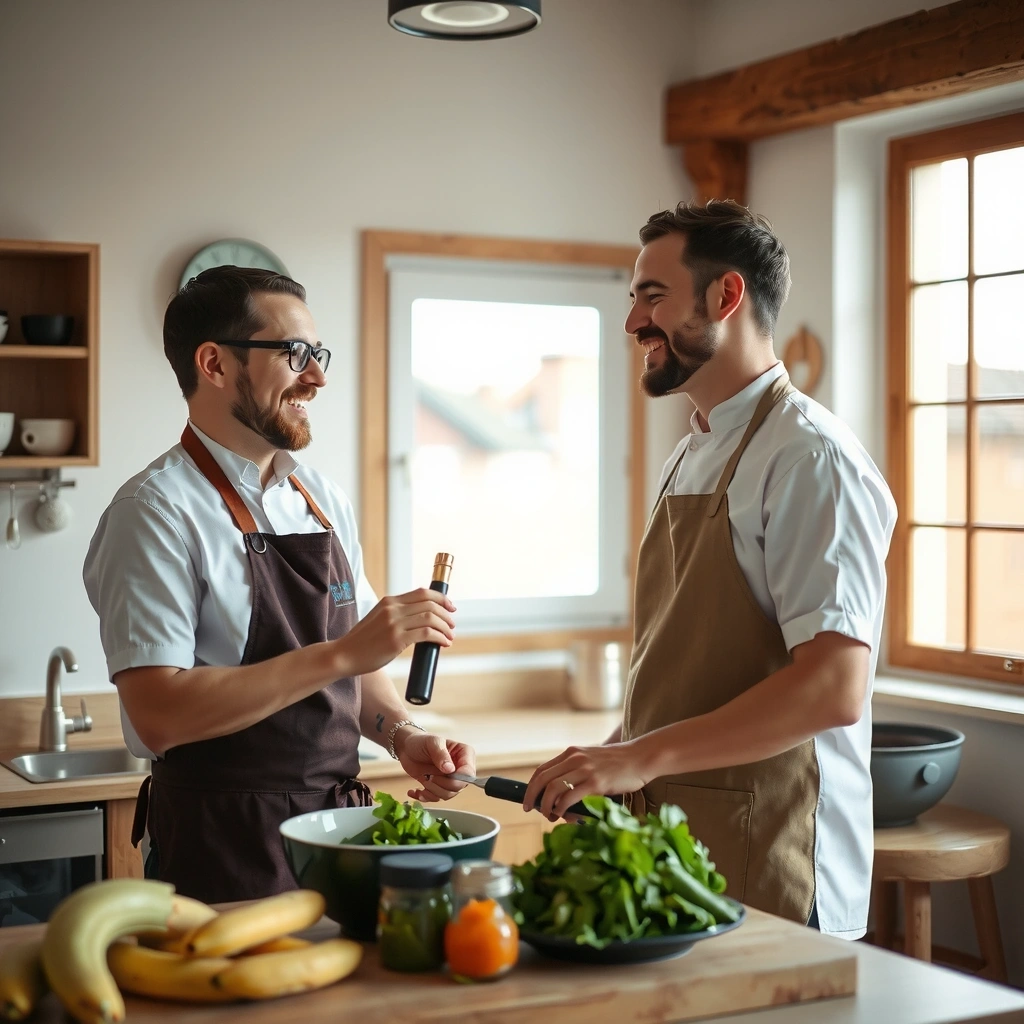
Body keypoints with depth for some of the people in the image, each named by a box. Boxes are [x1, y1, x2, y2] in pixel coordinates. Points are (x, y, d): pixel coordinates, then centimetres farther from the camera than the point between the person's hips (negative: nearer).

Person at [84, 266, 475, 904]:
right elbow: (158, 715, -23)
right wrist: (341, 654, -26)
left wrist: (402, 734, -3)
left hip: (340, 827, 7)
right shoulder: (157, 512, -14)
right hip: (225, 848, -7)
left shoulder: (326, 502, 9)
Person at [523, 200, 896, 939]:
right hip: (668, 844, 8)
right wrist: (611, 764, 7)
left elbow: (835, 686, -24)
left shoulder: (809, 456, -14)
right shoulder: (692, 457, 14)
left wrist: (644, 756, -26)